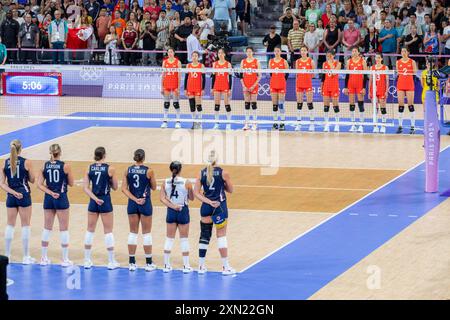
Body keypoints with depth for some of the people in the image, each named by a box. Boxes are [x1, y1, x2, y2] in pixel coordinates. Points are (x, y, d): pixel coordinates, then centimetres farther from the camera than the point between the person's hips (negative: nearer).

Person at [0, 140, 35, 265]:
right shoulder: (26, 162, -8)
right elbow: (32, 180, 2)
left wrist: (13, 192, -9)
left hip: (11, 197, 3)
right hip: (24, 195, -3)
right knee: (25, 226, 4)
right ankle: (26, 257, 6)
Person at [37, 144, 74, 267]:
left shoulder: (45, 166, 0)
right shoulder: (65, 166, -9)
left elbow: (39, 184, -4)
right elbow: (71, 183, 0)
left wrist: (50, 192, -7)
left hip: (48, 198, 4)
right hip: (61, 198, -3)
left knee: (47, 228, 13)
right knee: (64, 229, 4)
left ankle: (44, 258, 17)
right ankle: (65, 259, 5)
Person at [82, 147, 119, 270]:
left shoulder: (89, 168, -1)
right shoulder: (110, 169, -9)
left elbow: (85, 187, -6)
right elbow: (115, 187, -1)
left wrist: (95, 198, -10)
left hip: (93, 201, 3)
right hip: (106, 202, -3)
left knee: (90, 230, 12)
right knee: (108, 231, 4)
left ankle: (87, 261, 15)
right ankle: (111, 262, 8)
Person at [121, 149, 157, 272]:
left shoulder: (128, 170, 0)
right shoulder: (148, 171, -9)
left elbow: (124, 189, -5)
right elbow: (154, 188, 1)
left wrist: (135, 199, -9)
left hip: (132, 203, 3)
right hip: (145, 203, -3)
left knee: (133, 233, 11)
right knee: (146, 233, 6)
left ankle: (132, 262, 11)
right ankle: (149, 263, 9)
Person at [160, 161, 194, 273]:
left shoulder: (165, 182, -3)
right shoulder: (186, 182, -11)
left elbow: (162, 198, -9)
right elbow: (191, 198, -1)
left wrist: (172, 206, -11)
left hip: (171, 212, 3)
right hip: (183, 211, -3)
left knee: (169, 238, 12)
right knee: (184, 239, 6)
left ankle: (166, 265, 13)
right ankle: (186, 266, 8)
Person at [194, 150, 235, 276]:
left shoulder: (202, 173, 1)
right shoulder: (223, 173, -7)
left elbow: (196, 192, -3)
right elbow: (230, 190, 3)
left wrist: (208, 201, -8)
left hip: (206, 207, 3)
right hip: (220, 206, -3)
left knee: (204, 235, 10)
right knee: (221, 236, 2)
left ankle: (201, 266, 15)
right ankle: (225, 267, 4)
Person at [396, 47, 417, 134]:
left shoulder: (412, 62, 1)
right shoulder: (398, 62, 8)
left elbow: (415, 73, 1)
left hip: (409, 85, -2)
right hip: (400, 84, 2)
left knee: (410, 104, -5)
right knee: (400, 105, 1)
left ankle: (413, 126, -3)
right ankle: (400, 126, 6)